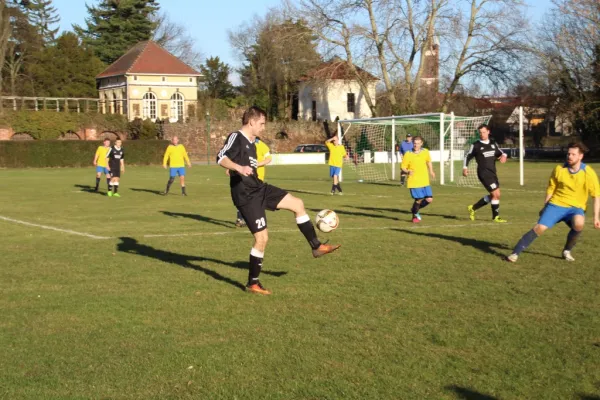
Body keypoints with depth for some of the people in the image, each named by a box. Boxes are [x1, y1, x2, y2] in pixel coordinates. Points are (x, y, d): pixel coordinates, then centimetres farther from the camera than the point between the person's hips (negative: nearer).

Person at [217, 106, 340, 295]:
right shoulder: (236, 137, -13)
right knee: (262, 237, -8)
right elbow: (221, 158, -28)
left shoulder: (251, 143, 16)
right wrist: (239, 168, -44)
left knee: (297, 204, 6)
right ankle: (253, 283, 6)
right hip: (246, 195, -9)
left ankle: (316, 247, 14)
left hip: (259, 188, 10)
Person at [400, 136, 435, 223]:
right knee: (419, 199, -7)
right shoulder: (408, 155, -10)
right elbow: (402, 167, -6)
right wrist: (407, 172, -25)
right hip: (414, 182, -4)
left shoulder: (425, 152, 2)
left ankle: (415, 210, 26)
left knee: (429, 199, -1)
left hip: (425, 181, 4)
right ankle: (415, 216, 22)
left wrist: (431, 171, 22)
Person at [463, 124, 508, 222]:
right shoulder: (476, 145, -3)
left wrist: (503, 156, -3)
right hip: (484, 173, -7)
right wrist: (465, 167, -7)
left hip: (492, 173, 7)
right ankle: (496, 217, 3)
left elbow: (500, 153, 19)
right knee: (496, 194, -11)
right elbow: (468, 156, 5)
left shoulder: (493, 143, 12)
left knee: (494, 195, 13)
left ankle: (473, 208, 25)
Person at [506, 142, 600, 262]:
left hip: (576, 207, -1)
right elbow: (551, 189, 10)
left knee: (579, 224, -34)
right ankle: (515, 253, -12)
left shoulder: (588, 173, -9)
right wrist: (545, 207, 15)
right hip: (556, 204, 1)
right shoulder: (559, 169, -4)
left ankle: (567, 251, -7)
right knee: (540, 227, -19)